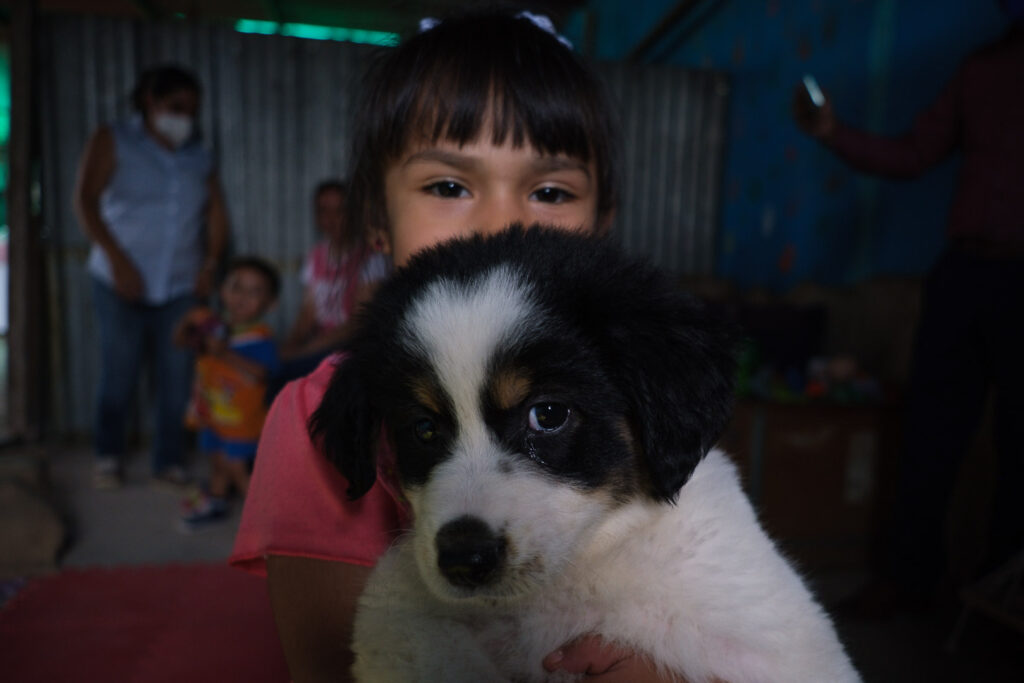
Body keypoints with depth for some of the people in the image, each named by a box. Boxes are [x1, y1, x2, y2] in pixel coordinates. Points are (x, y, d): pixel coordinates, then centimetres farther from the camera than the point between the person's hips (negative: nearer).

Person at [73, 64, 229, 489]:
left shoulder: (199, 158, 15)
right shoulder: (112, 142, 6)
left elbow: (216, 211, 11)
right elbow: (85, 201, -4)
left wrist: (211, 262, -3)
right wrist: (117, 258, -12)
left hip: (180, 286, 2)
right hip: (122, 282, -2)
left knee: (176, 377, -1)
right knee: (119, 374, 0)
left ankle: (170, 462, 13)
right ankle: (108, 456, 20)